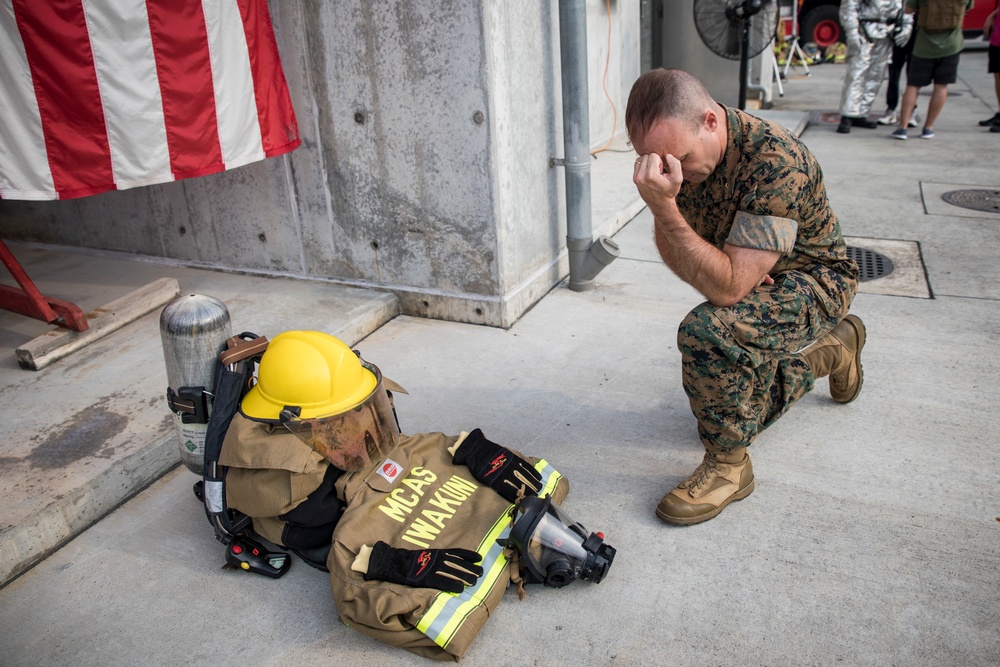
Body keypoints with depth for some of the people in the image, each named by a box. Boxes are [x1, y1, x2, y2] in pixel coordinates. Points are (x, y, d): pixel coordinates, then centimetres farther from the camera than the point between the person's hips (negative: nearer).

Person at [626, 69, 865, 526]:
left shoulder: (777, 163, -36)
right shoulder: (674, 153, -15)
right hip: (752, 283, 8)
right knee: (735, 407, 17)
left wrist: (664, 208, -48)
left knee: (707, 331, -38)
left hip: (812, 280, -7)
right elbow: (670, 245, -3)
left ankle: (728, 465, -15)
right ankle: (833, 347, 39)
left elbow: (728, 288, -40)